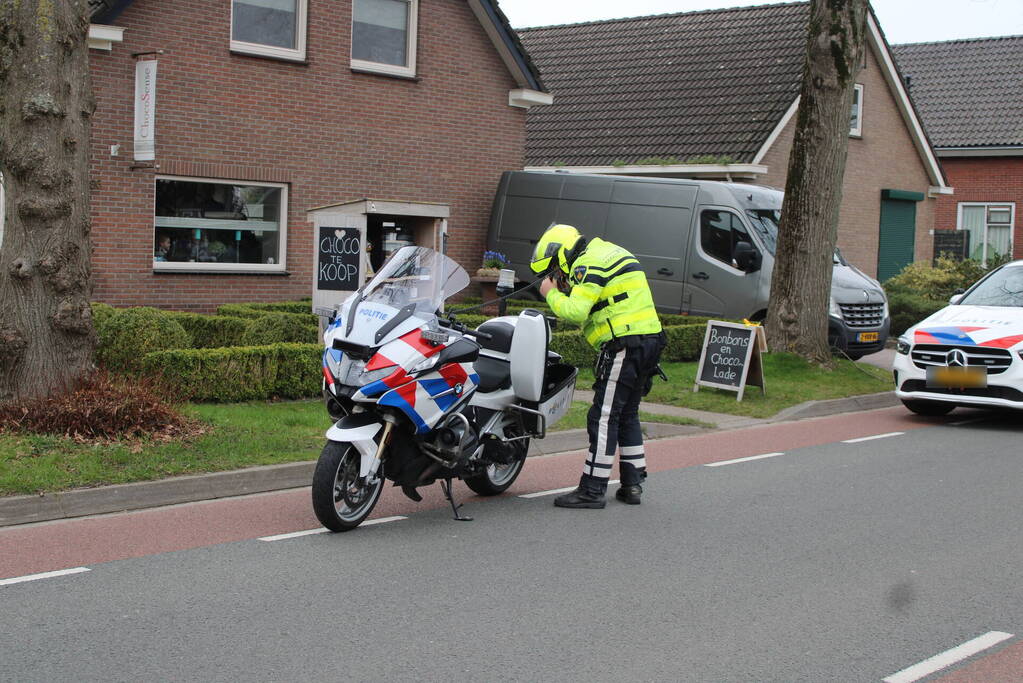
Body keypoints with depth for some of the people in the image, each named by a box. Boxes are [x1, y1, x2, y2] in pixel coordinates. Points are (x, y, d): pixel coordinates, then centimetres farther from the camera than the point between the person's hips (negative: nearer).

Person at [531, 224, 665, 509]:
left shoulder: (588, 264, -10)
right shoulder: (607, 252, 22)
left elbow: (576, 311, -20)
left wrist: (552, 293, -4)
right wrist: (563, 291, 10)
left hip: (625, 344, -10)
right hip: (648, 339, 10)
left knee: (604, 416, -7)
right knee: (627, 414, 17)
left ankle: (593, 489, -5)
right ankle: (632, 484, 20)